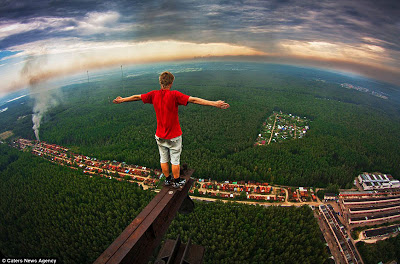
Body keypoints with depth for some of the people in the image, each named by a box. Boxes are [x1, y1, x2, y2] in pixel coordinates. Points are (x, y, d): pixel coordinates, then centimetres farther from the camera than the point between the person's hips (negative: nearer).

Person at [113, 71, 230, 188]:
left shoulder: (154, 94, -5)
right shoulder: (174, 95, -20)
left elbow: (136, 97, 9)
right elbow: (194, 100, -27)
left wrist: (121, 100, 26)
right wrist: (215, 104, -29)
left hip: (160, 135, 5)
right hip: (174, 135, -4)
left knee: (163, 159, 17)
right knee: (175, 160, 10)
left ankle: (167, 179, 34)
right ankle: (177, 181, 25)